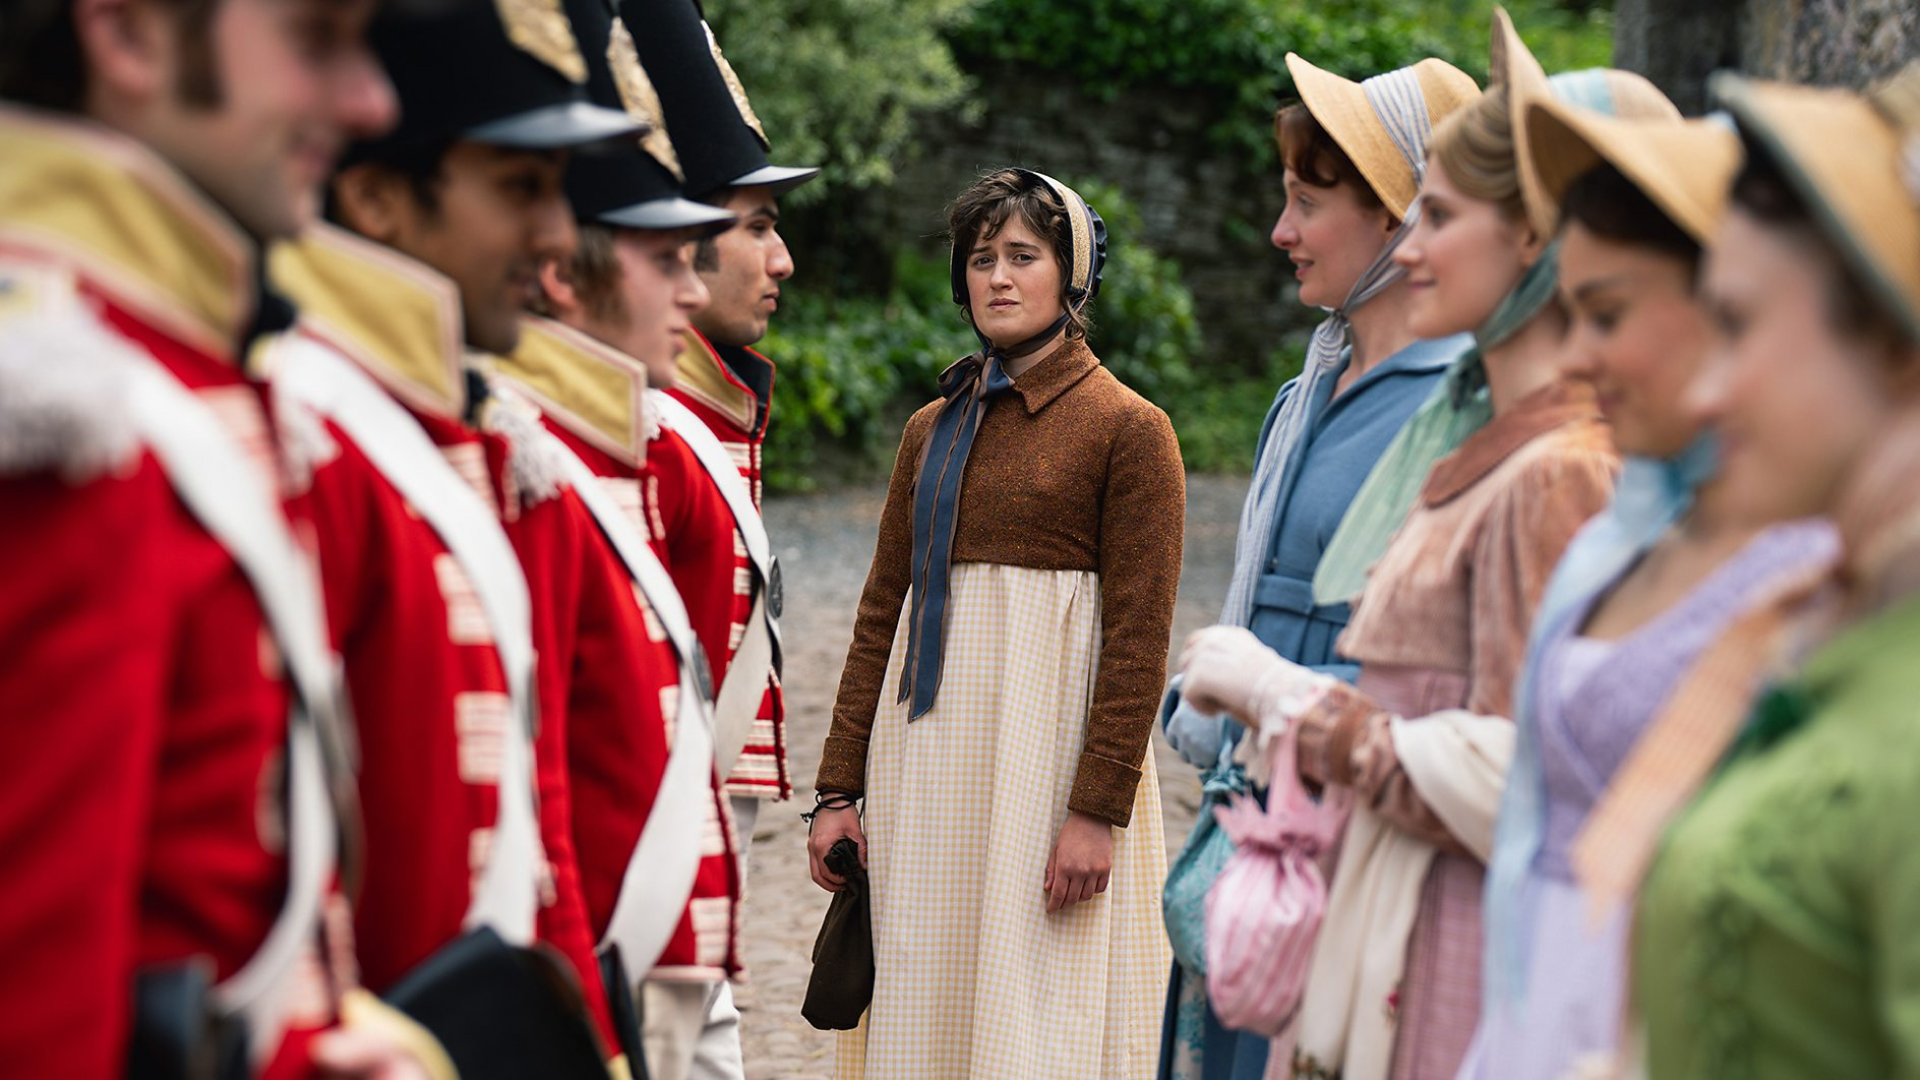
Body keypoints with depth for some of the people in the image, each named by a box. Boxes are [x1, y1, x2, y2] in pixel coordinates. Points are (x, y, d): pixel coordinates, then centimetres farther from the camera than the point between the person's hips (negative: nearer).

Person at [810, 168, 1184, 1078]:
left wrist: (1098, 809, -14)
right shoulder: (932, 430, 13)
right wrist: (839, 789, 7)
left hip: (1051, 746, -5)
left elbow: (1138, 638, -8)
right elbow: (882, 615, 12)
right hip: (926, 756, 5)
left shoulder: (1129, 429, -3)